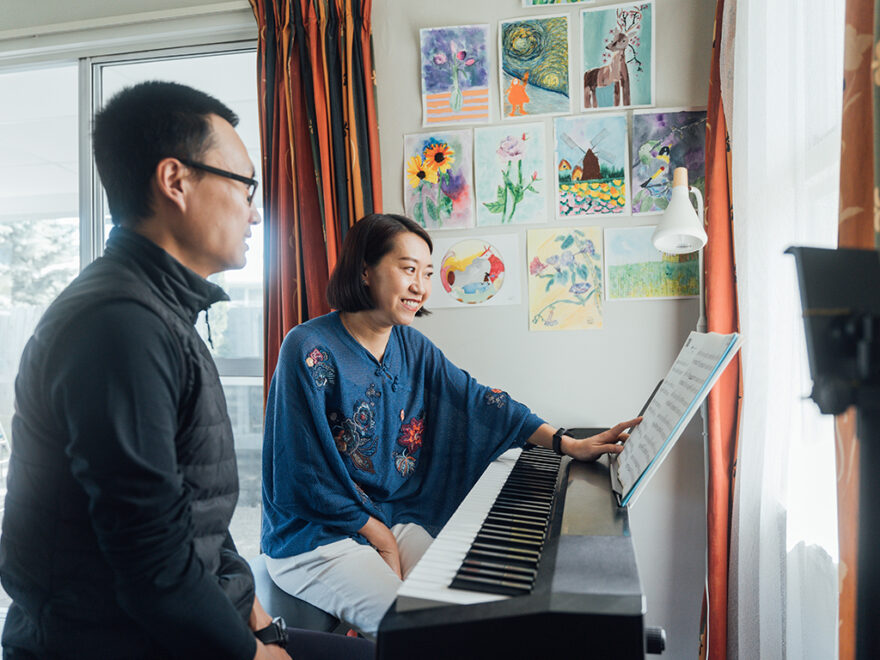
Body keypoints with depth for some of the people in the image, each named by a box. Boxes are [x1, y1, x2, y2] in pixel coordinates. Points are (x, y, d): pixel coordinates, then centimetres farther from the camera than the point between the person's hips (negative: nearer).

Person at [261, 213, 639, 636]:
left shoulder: (413, 347, 2)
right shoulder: (309, 351, -19)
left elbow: (477, 400, -2)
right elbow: (308, 474, -18)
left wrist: (571, 445, -11)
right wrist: (380, 537, -11)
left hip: (393, 520, 6)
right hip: (314, 535, -6)